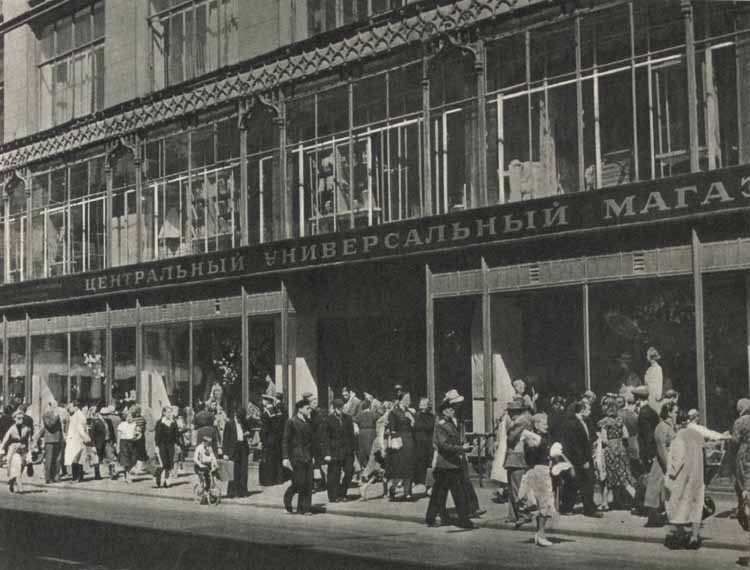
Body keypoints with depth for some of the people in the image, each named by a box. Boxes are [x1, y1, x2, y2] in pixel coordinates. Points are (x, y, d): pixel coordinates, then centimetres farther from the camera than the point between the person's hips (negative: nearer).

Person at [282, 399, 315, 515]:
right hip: (297, 457, -6)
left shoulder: (308, 422, 13)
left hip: (308, 457, 6)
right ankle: (287, 500, 16)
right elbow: (285, 440, -7)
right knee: (298, 483, -6)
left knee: (308, 484, 1)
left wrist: (312, 456, 14)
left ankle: (304, 508, 8)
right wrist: (285, 458, -12)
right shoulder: (291, 422, -5)